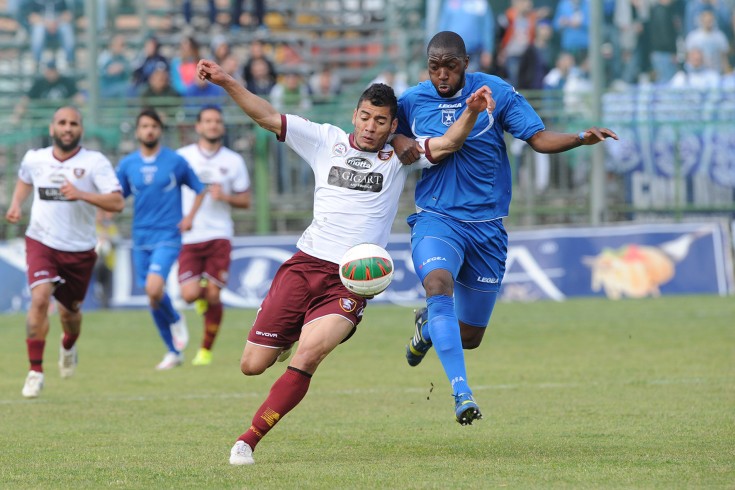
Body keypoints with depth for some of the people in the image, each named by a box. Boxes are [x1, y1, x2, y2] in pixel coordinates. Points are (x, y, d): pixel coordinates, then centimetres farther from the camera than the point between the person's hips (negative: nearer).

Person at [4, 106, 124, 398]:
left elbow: (117, 202, -20)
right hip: (41, 243, 0)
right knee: (40, 299, -23)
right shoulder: (34, 159, 0)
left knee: (69, 311, 15)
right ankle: (35, 371, -15)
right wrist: (16, 205, 7)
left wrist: (81, 194, -32)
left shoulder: (95, 162, -11)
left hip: (80, 250, 0)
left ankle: (69, 346, 53)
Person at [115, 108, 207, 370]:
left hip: (167, 237, -4)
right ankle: (174, 351, 20)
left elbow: (200, 190, 9)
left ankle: (175, 320, 6)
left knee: (154, 287, -24)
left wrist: (190, 216, -5)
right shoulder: (127, 164, 6)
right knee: (152, 296, 6)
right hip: (141, 238, 4)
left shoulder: (175, 161, -2)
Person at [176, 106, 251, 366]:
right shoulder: (181, 157, 4)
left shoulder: (233, 161, 7)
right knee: (190, 294, -13)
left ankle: (206, 350, 12)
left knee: (213, 296, -5)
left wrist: (225, 197, -10)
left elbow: (245, 200, 10)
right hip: (187, 237, 0)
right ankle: (203, 295, 24)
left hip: (218, 236, 0)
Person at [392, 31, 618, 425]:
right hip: (436, 219, -1)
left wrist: (581, 139, -24)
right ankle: (461, 391, -38)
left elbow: (539, 138, -6)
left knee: (469, 337, 8)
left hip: (486, 226, 1)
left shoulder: (496, 93, -3)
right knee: (438, 285, -35)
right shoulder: (412, 101, 0)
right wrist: (397, 142, -6)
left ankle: (429, 323, 46)